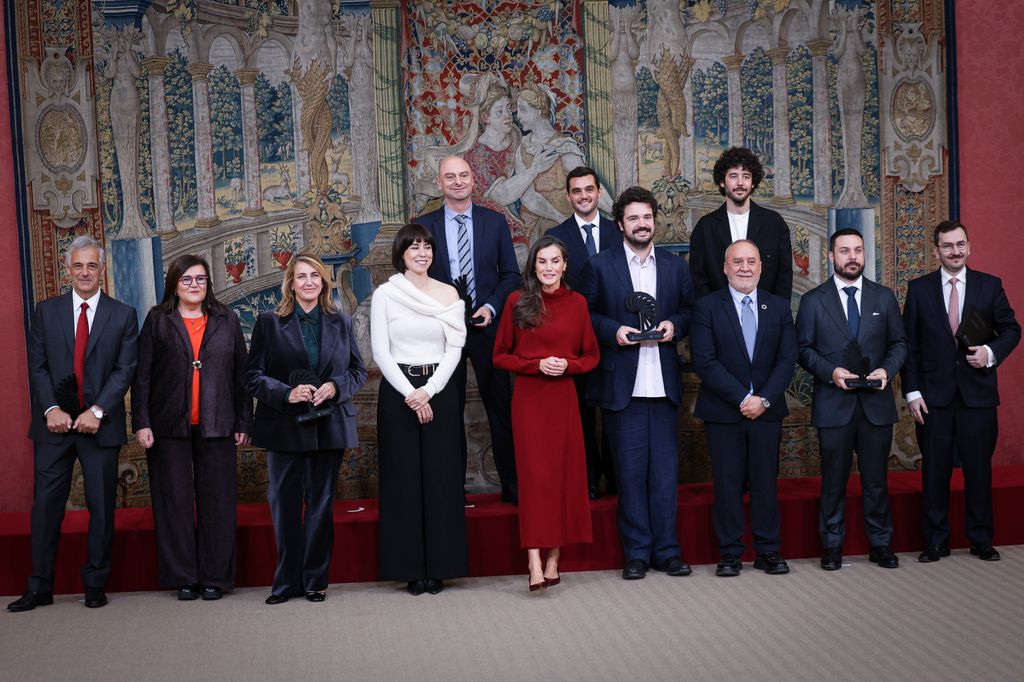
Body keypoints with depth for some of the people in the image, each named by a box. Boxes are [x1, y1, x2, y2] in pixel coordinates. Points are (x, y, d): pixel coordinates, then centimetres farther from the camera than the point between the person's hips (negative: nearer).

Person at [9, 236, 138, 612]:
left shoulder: (122, 315, 4)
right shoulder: (46, 311, 8)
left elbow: (125, 370, -3)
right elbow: (37, 367, 4)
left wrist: (98, 411, -13)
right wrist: (51, 409, -10)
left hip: (100, 424, -1)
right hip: (54, 423, 1)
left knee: (102, 507, 4)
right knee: (46, 504, 2)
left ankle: (95, 585, 15)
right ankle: (39, 587, 10)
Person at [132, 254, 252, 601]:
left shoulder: (226, 320, 9)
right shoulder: (157, 321, 6)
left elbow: (241, 373, 7)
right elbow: (142, 374, 2)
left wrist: (243, 422, 2)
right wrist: (141, 423, -6)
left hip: (216, 427, 1)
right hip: (170, 428, -1)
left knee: (217, 501, 2)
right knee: (176, 501, 3)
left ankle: (215, 577, 11)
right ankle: (183, 578, 11)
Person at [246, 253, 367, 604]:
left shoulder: (341, 322, 8)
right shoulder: (269, 322, 1)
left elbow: (358, 371, 10)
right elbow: (253, 375, -2)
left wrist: (335, 386, -10)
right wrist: (287, 393, -18)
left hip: (328, 426, 1)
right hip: (285, 427, -1)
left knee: (321, 502, 7)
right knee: (285, 503, 2)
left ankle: (316, 579, 17)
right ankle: (288, 580, 14)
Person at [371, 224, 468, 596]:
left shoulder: (448, 294, 6)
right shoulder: (385, 294, 1)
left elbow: (454, 349, 1)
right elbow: (380, 351, -3)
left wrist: (429, 390, -11)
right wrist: (410, 395, -11)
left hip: (439, 390, 1)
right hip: (397, 391, -1)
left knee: (440, 476, 1)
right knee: (403, 477, 0)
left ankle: (438, 566, 10)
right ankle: (410, 568, 7)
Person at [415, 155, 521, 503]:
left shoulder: (495, 222, 5)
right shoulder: (423, 225, 3)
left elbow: (511, 274, 6)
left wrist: (492, 307, -8)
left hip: (486, 326, 0)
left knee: (501, 407, 2)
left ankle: (511, 484, 11)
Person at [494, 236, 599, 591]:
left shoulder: (577, 303, 4)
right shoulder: (517, 301, -1)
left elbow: (591, 356, 10)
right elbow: (500, 356, 2)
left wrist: (567, 365, -10)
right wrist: (538, 364, -12)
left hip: (564, 398, 2)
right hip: (528, 398, -2)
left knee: (564, 473, 4)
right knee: (533, 475, -6)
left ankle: (554, 557, 14)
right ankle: (534, 561, -8)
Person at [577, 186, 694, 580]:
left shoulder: (675, 266, 12)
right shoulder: (599, 266, 4)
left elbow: (690, 311, 16)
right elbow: (585, 315, 4)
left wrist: (674, 325, -4)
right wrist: (613, 331, -12)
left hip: (664, 384, 2)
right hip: (622, 385, -2)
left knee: (665, 470, 4)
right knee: (630, 471, 2)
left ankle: (666, 551, 13)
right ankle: (636, 553, 10)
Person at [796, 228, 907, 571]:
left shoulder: (884, 297, 9)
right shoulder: (813, 301, 3)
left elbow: (899, 342, 10)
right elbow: (804, 349, 0)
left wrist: (887, 369, -8)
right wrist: (830, 371, -15)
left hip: (876, 402, 2)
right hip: (833, 404, -2)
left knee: (876, 478, 8)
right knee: (834, 478, 6)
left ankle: (880, 544, 20)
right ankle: (832, 545, 16)